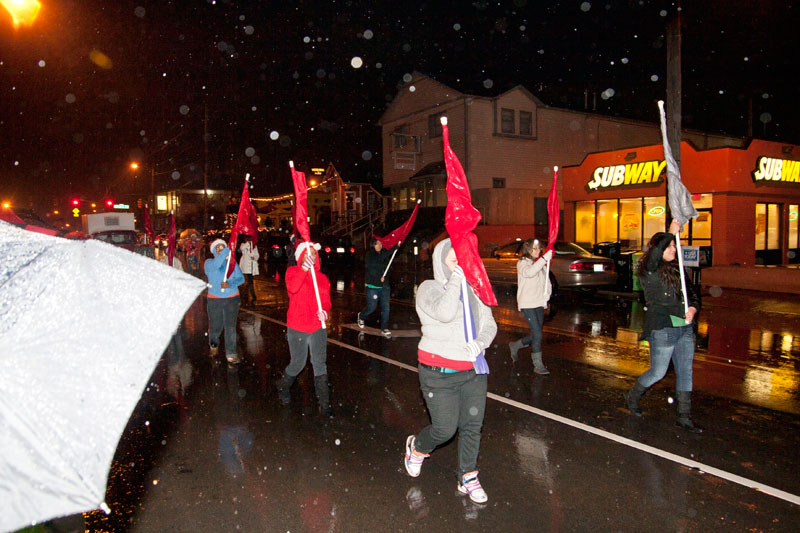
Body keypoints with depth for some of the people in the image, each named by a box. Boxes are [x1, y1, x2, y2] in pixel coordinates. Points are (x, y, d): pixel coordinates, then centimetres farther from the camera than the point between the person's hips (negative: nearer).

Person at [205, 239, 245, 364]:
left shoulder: (232, 262, 7)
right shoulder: (209, 262, 0)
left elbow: (241, 278, 0)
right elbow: (216, 265, -25)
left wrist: (230, 284, -19)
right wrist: (227, 250, -28)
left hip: (232, 299, 1)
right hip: (214, 300, -1)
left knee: (230, 327, -4)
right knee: (215, 327, 5)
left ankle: (231, 354, 2)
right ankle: (214, 345, 36)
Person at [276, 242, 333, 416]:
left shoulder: (322, 278, 8)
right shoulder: (292, 272, -4)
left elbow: (326, 301, 7)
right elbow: (292, 288, -26)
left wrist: (324, 311, -16)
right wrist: (303, 269, -39)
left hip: (318, 328, 3)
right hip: (297, 328, -3)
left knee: (320, 364, 0)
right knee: (298, 364, 8)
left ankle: (324, 403, 8)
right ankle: (283, 387, 39)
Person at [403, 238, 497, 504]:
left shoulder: (473, 290, 7)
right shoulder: (429, 288, -9)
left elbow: (489, 324, 8)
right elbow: (444, 313, -29)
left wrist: (480, 342, -12)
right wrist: (455, 279, -25)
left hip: (473, 370, 5)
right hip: (440, 373, -5)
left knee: (472, 425, 8)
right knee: (445, 429, -2)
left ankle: (467, 478, 27)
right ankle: (416, 447, 31)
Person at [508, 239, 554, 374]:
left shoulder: (541, 264, 14)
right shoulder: (523, 262, -7)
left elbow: (547, 281, 20)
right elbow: (529, 272, -30)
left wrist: (547, 293, -1)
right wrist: (544, 259, -35)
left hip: (539, 304, 7)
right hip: (527, 304, -7)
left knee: (536, 335, 12)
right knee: (537, 334, -10)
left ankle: (515, 346, 36)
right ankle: (538, 365, 0)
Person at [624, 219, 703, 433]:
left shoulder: (677, 269, 12)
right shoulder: (649, 270, -7)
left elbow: (692, 293, 11)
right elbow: (655, 254, -30)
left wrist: (693, 307, -10)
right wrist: (671, 232, -26)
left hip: (685, 328, 7)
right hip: (662, 329, -7)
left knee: (685, 372, 8)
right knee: (658, 372, 1)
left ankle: (684, 416, 18)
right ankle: (632, 396, 27)